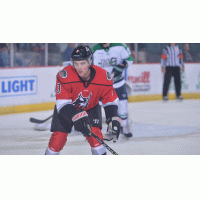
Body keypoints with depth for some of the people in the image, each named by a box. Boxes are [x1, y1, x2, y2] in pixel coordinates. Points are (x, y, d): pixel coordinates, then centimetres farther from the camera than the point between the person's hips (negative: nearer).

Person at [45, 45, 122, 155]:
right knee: (58, 138, -9)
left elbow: (110, 101, -10)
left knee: (95, 135, -19)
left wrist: (114, 119, -23)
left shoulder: (104, 77, -25)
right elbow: (63, 104, -31)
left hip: (91, 108, 1)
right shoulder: (65, 75, -32)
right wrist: (77, 116, -45)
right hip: (66, 109, -1)